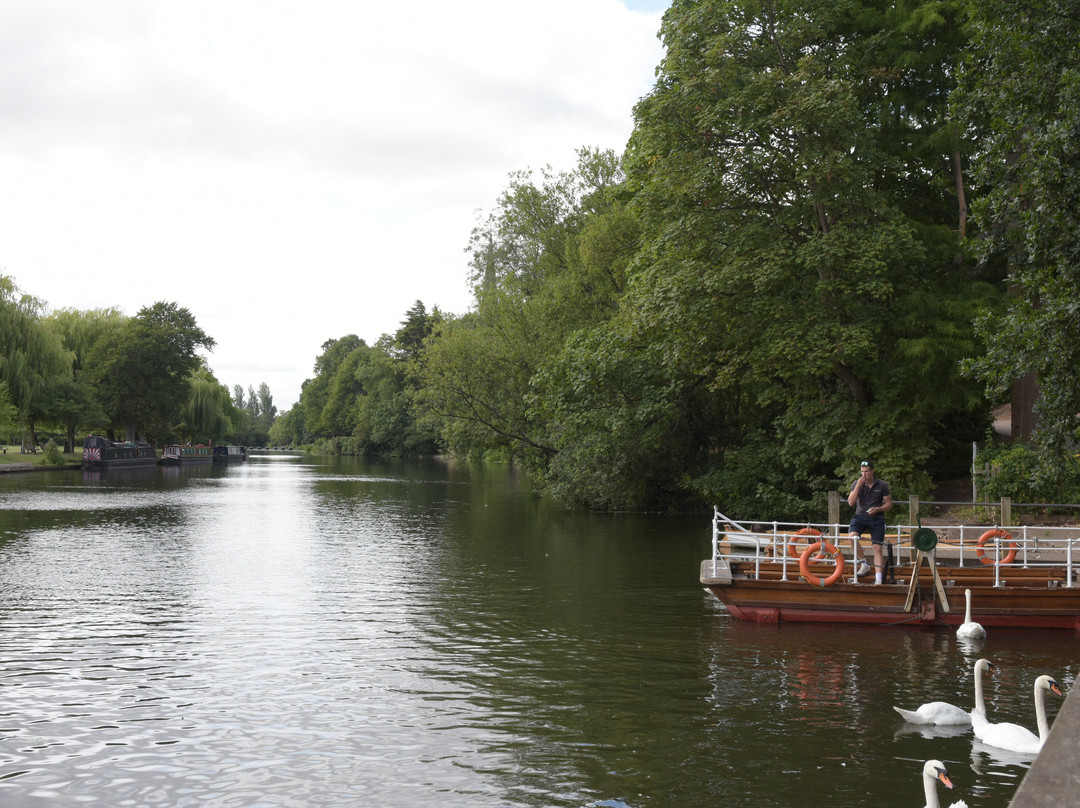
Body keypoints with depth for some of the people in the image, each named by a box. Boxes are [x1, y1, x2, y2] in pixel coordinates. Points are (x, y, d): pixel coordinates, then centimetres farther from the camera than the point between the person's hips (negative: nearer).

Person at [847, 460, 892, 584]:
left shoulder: (882, 485, -1)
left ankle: (878, 579, -1)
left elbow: (889, 503, 3)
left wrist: (877, 509, -16)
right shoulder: (856, 484, 1)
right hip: (860, 515, 0)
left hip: (877, 518, 0)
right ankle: (864, 564, -15)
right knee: (852, 536, -29)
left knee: (877, 548, -4)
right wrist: (858, 486, -17)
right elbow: (851, 502, -8)